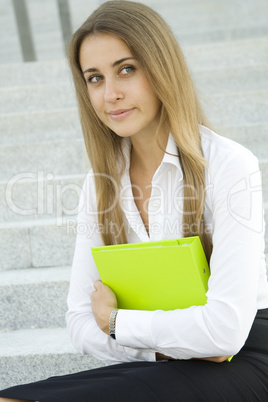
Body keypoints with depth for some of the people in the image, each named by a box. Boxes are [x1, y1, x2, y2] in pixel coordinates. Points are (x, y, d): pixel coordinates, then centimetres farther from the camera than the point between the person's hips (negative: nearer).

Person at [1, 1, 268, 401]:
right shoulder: (100, 185, 6)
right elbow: (82, 322, 5)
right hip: (159, 367, 5)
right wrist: (165, 347, -13)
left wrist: (114, 321, -8)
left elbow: (226, 328, -21)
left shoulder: (230, 166, -13)